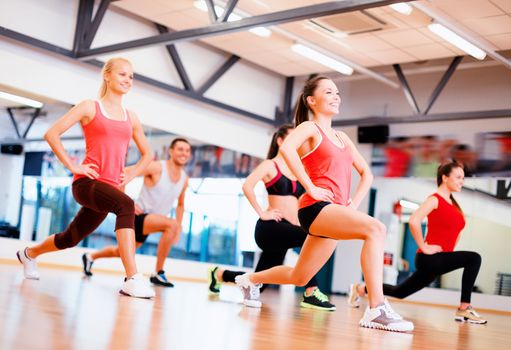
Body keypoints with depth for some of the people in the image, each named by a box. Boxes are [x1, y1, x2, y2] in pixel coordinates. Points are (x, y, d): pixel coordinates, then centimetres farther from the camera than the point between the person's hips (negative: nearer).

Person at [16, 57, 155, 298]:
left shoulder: (131, 117, 16)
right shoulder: (90, 107, 2)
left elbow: (147, 153, 26)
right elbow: (51, 134, -3)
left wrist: (130, 175, 11)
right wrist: (72, 166, -9)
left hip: (111, 187, 6)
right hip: (86, 182, -6)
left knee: (71, 238, 17)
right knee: (126, 206, -35)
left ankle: (29, 254, 47)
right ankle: (132, 280, -39)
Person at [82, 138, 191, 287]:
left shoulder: (184, 179, 4)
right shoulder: (156, 167, -16)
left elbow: (180, 205, 20)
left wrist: (178, 229, 10)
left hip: (151, 221, 8)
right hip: (138, 215, -7)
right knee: (171, 224, -32)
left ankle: (90, 257, 48)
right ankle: (158, 273, -23)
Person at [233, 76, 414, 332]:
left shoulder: (342, 137, 23)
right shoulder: (309, 128, 1)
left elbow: (366, 173, 29)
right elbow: (286, 148, -22)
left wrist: (354, 203, 13)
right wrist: (310, 187, -21)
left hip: (335, 212, 8)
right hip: (316, 208, -8)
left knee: (298, 277, 16)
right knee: (375, 229, -31)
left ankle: (250, 279, 41)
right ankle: (377, 309, -34)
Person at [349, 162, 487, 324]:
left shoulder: (453, 204, 17)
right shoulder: (435, 199, -9)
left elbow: (457, 229, 32)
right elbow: (414, 221, -23)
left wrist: (450, 249, 17)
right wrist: (423, 247, -19)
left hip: (440, 258, 9)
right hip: (429, 258, -9)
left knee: (400, 292, 15)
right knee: (473, 258, -23)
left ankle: (360, 289, 28)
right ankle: (464, 309, -18)